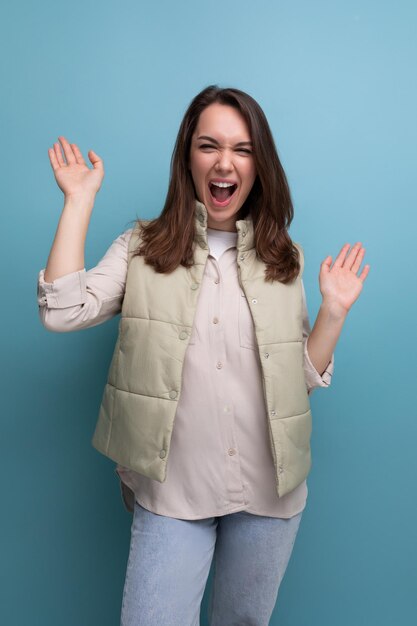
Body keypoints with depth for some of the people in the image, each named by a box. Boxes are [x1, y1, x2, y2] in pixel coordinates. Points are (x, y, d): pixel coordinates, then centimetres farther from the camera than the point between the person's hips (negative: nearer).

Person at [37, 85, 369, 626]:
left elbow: (305, 378, 6)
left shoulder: (284, 259, 4)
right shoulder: (143, 247, 0)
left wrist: (334, 310, -7)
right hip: (171, 489, -2)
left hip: (269, 490, 3)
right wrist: (79, 200, -11)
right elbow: (62, 312, -17)